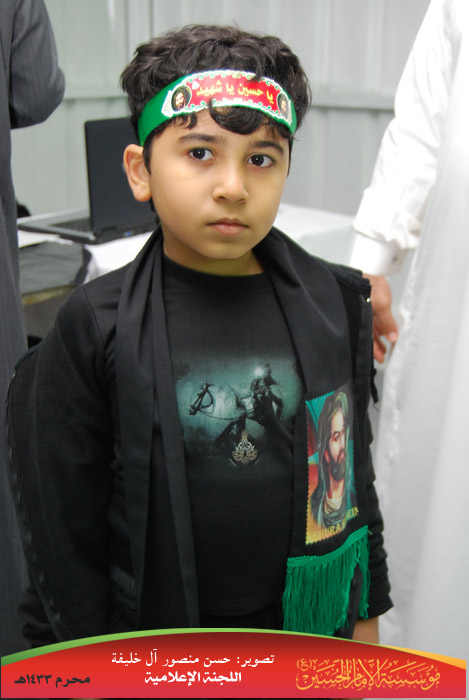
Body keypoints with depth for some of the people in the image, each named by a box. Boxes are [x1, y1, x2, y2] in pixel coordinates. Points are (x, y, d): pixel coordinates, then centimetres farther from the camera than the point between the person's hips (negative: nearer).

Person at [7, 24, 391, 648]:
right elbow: (65, 518, -7)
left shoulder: (331, 305, -6)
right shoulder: (96, 328, -14)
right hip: (150, 640, -1)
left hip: (310, 629, 2)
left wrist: (365, 620, 9)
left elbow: (353, 469, 3)